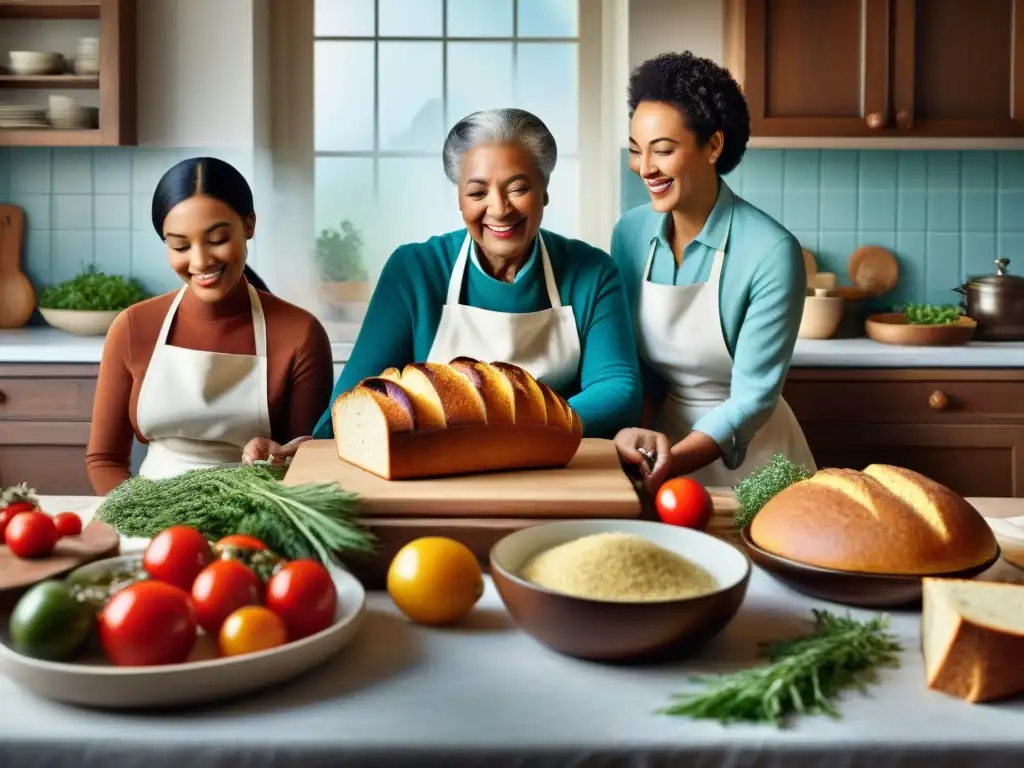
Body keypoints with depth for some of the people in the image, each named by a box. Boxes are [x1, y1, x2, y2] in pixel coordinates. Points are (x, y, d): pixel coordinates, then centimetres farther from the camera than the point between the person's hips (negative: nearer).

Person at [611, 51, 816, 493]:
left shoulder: (771, 252, -21)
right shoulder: (630, 233, -7)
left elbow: (753, 397, -20)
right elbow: (637, 361, 0)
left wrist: (671, 462, -31)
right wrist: (638, 431, -17)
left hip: (748, 456, -3)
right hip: (665, 434, 4)